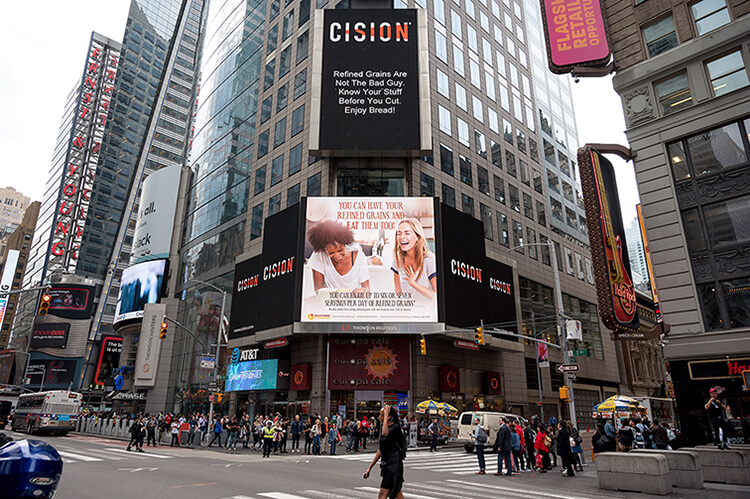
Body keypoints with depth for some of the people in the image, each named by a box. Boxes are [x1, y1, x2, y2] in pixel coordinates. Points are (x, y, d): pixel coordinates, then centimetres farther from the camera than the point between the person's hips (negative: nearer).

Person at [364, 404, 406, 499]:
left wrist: (386, 415, -27)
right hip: (387, 465, 9)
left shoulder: (395, 427, -13)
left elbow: (385, 434, -37)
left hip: (394, 465, -9)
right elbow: (380, 451, 19)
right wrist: (370, 467, 19)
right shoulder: (387, 429, 14)